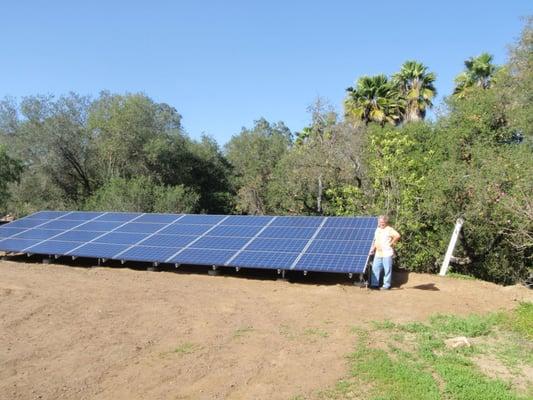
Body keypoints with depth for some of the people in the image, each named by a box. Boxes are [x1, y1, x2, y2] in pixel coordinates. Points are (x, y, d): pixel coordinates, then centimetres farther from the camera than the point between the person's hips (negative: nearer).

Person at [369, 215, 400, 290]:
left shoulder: (389, 229, -9)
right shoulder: (377, 230, 16)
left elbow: (397, 236, -24)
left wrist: (392, 243, -15)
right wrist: (372, 249, 12)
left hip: (387, 254, -8)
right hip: (378, 254, 8)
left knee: (387, 269, 0)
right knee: (375, 268, 8)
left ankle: (386, 285, 7)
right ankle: (374, 284, 16)